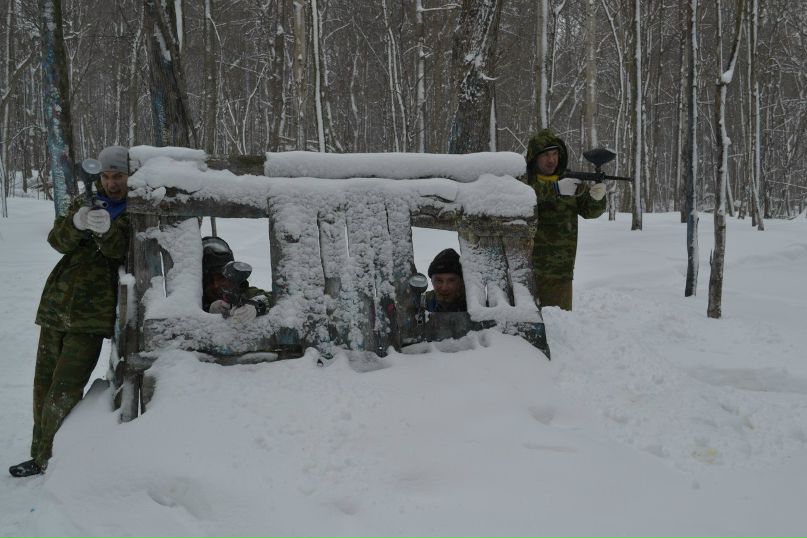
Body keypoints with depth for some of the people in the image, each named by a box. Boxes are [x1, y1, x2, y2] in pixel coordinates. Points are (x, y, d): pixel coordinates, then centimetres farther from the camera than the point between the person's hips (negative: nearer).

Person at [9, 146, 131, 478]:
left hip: (92, 314, -6)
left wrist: (106, 229, -38)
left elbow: (121, 249, -17)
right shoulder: (85, 203, 13)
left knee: (63, 394, -11)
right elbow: (58, 240, -1)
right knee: (44, 386, 13)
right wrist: (76, 223, -23)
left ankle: (51, 462, -1)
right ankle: (41, 456, 27)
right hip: (57, 304, 6)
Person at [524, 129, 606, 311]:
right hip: (524, 268, -3)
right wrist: (556, 188, -28)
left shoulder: (570, 181, 13)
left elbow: (589, 211, 6)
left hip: (559, 270, 3)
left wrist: (596, 197, -16)